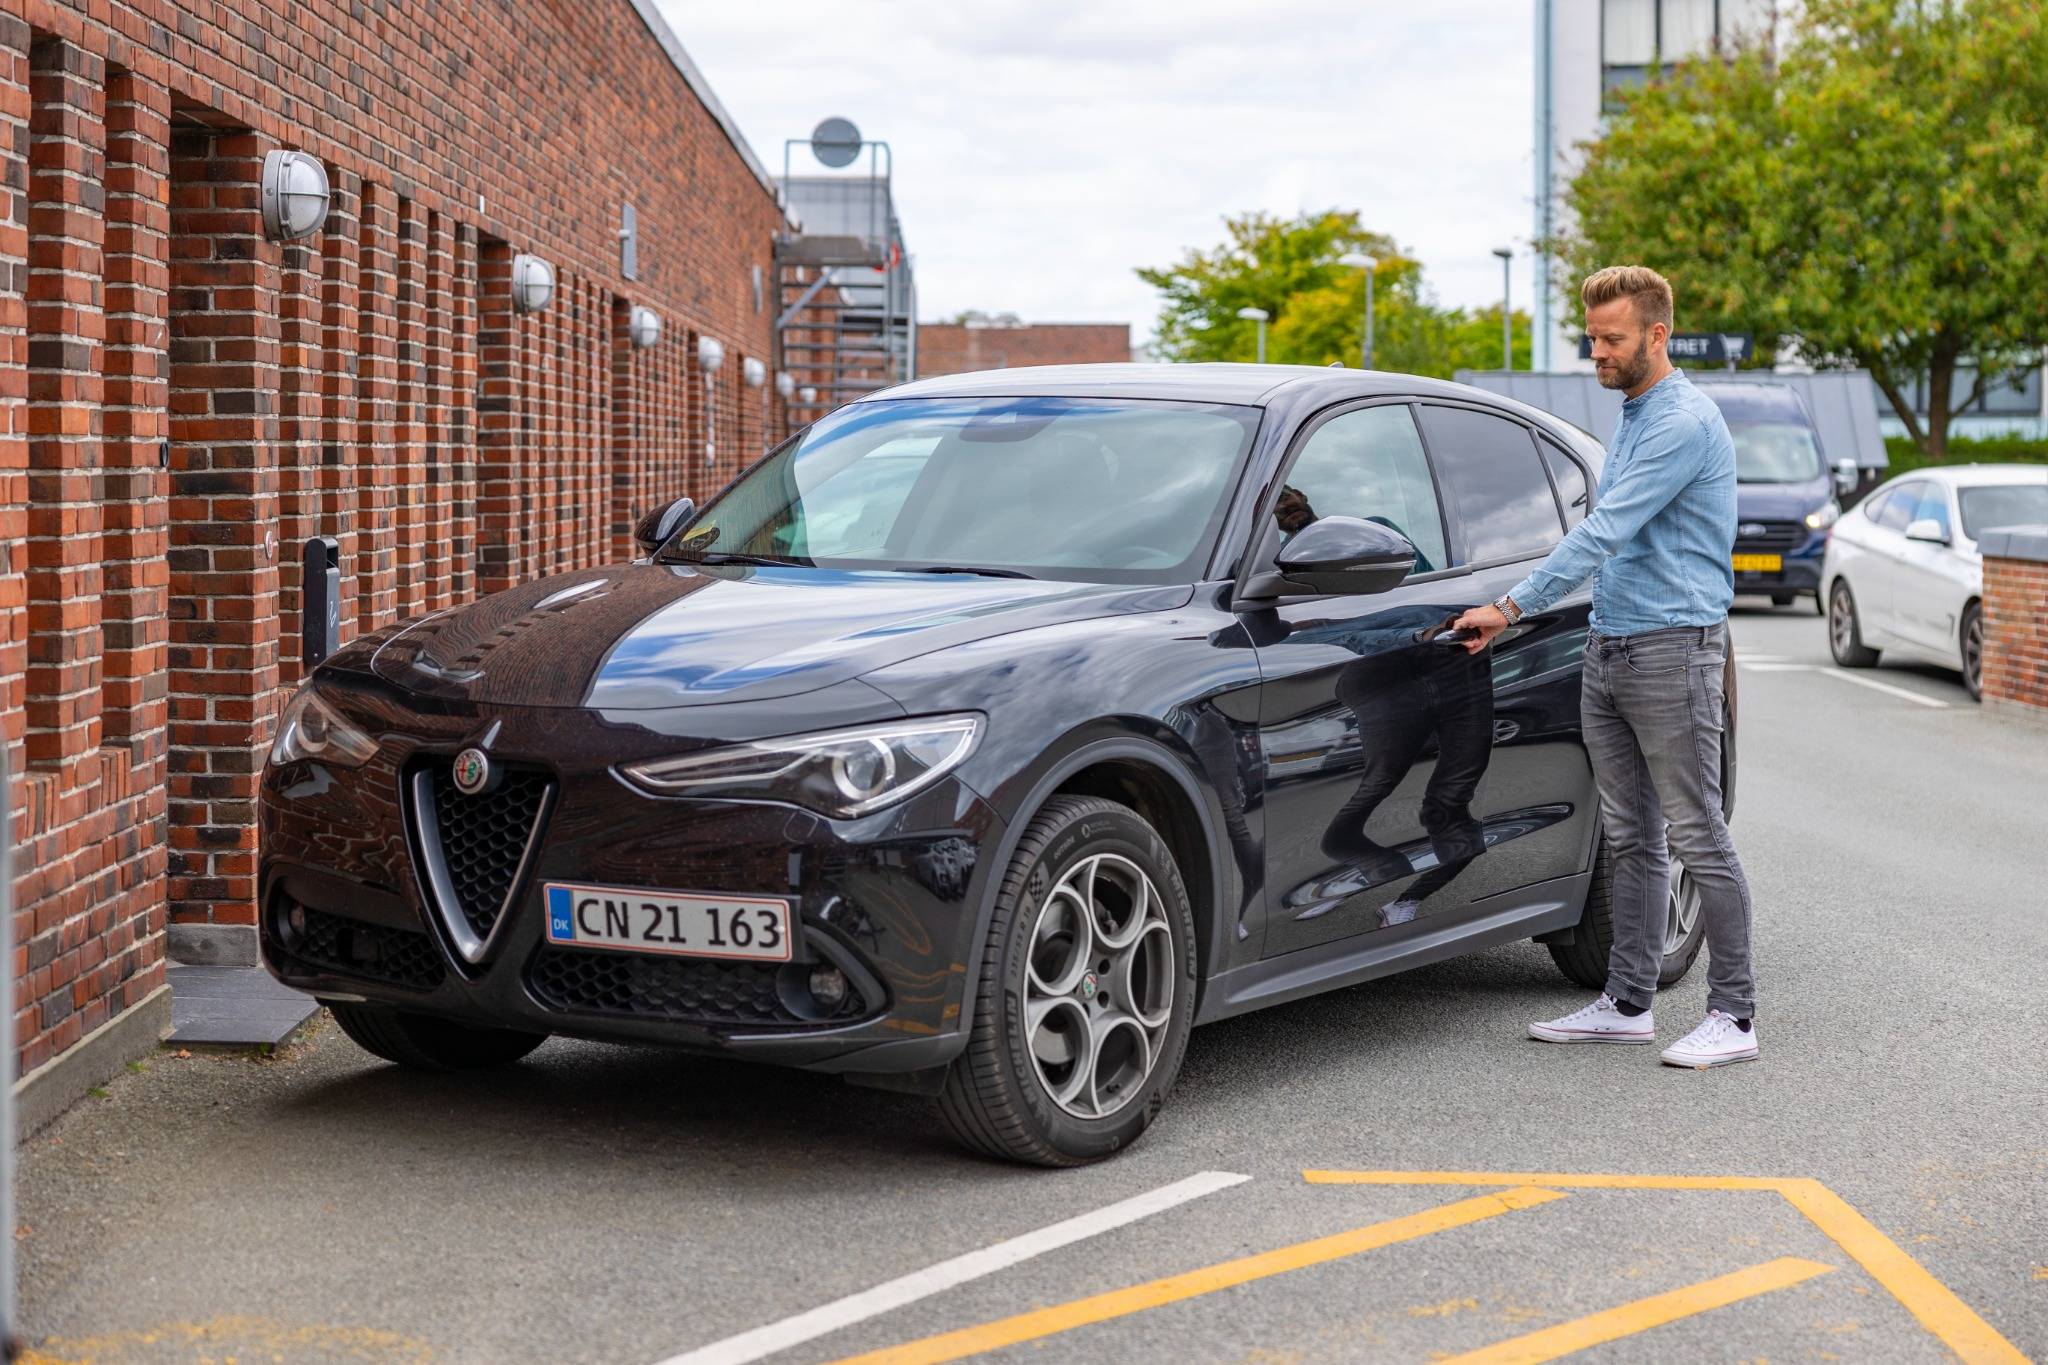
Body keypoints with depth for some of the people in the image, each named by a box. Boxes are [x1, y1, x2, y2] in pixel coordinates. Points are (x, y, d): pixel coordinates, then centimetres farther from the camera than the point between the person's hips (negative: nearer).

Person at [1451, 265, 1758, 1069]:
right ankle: (1627, 1004, 17)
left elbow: (1606, 531, -22)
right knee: (1631, 841, 12)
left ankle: (1733, 1015, 0)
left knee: (1698, 837, -5)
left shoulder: (1684, 423, -16)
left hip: (1671, 651, -9)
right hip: (1609, 651, 9)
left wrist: (1512, 608, -22)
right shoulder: (1631, 420, 17)